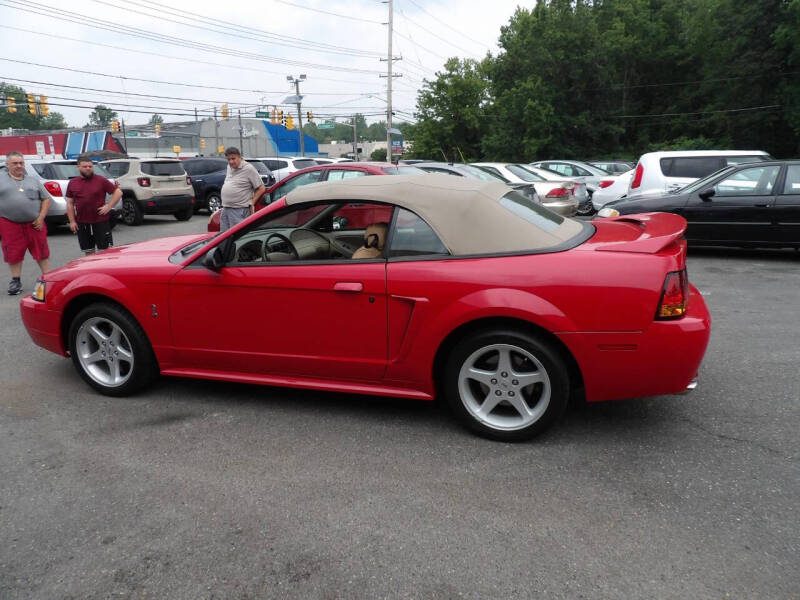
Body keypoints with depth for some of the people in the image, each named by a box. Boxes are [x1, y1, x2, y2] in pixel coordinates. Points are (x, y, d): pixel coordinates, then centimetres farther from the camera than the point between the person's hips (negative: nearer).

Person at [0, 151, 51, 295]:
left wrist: (41, 217, -1)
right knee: (13, 254, 4)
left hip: (34, 224, 1)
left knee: (42, 252, 4)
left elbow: (46, 199, 12)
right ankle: (16, 281, 14)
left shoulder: (34, 181, 13)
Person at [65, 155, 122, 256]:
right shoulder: (72, 183, 9)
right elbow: (70, 204, 10)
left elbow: (118, 192, 0)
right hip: (82, 224, 3)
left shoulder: (101, 180, -1)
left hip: (101, 222, -3)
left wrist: (109, 206, -9)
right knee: (88, 252, 11)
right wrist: (72, 221, 4)